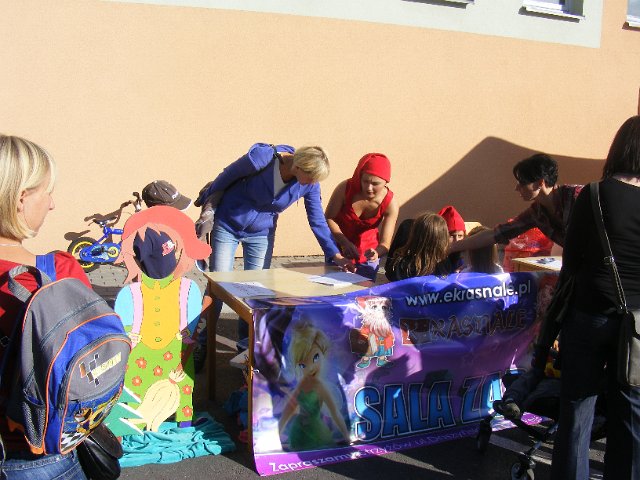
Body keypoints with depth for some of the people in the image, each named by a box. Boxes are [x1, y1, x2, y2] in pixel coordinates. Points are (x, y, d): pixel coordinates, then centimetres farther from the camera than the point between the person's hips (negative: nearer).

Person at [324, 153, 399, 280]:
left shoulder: (390, 204, -23)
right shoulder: (345, 188, -24)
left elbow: (385, 243, -23)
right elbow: (328, 218, -16)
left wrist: (376, 252, -47)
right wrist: (345, 242, -30)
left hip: (368, 253, 0)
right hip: (339, 248, 0)